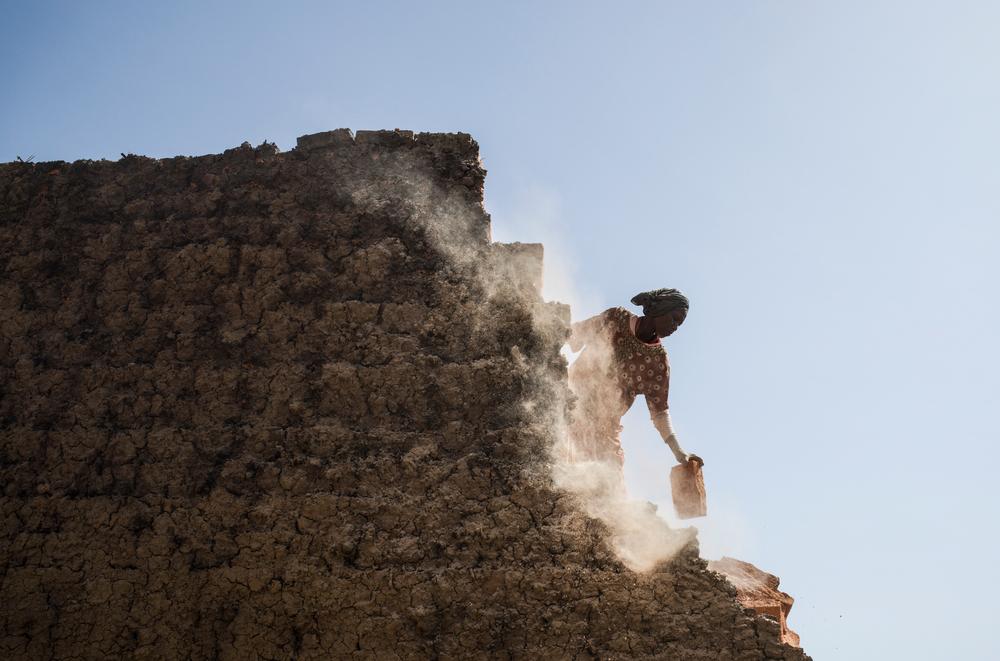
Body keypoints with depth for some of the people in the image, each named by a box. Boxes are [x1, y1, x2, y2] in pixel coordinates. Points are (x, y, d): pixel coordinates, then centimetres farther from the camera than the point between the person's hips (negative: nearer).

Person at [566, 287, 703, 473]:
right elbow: (577, 334, 4)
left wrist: (678, 452, -11)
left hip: (606, 423, 3)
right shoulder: (615, 319, -7)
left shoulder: (659, 362, -3)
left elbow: (659, 410, -1)